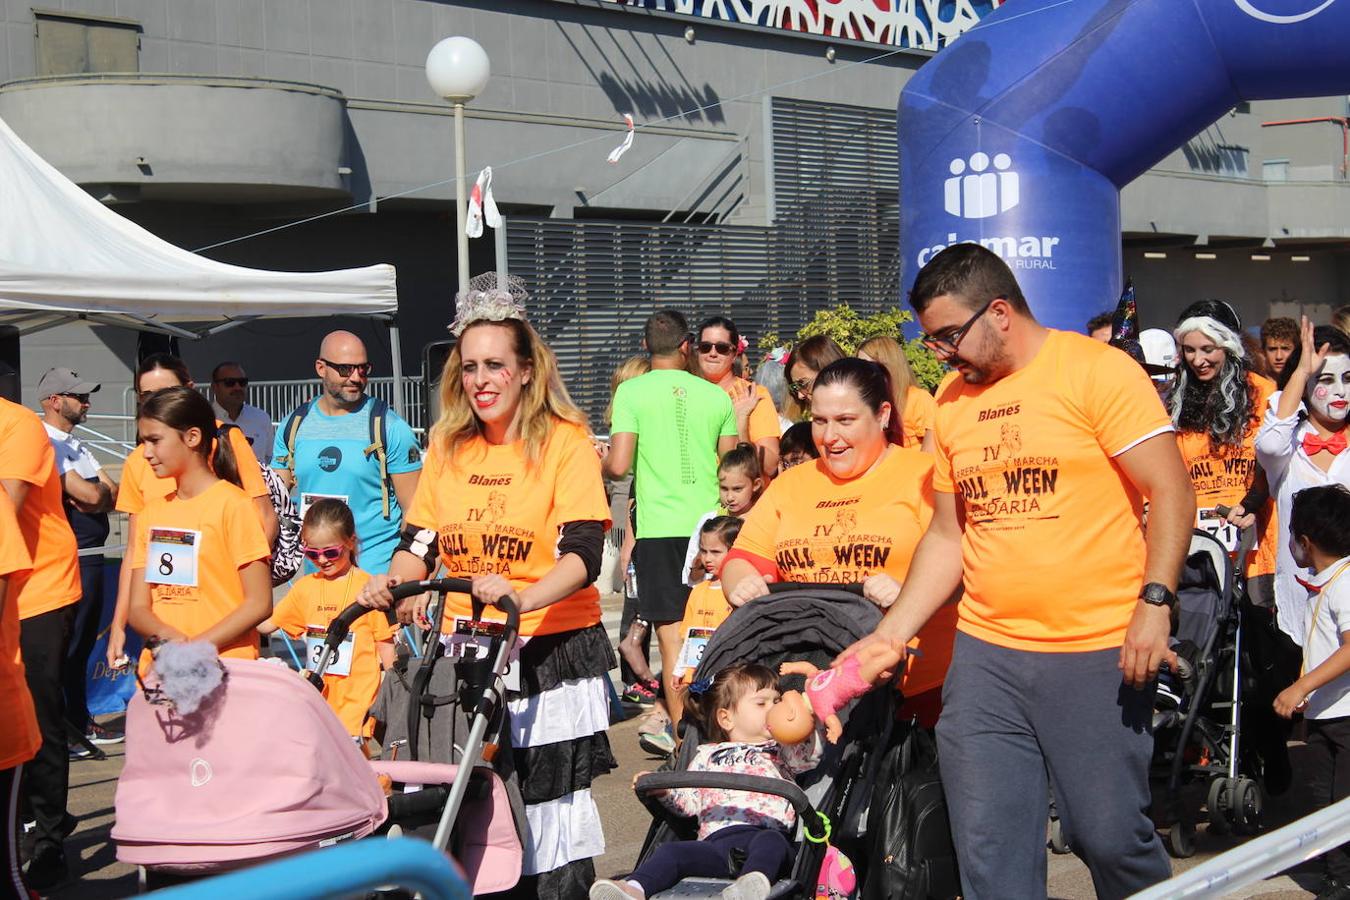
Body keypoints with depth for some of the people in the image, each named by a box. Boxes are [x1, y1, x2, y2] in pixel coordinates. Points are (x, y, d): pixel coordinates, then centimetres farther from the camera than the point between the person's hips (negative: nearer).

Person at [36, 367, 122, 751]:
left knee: (83, 643, 16)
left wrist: (99, 494, -9)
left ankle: (79, 720, 25)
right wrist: (101, 492, -1)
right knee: (64, 646, -4)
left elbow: (114, 494, 11)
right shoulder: (47, 443, -13)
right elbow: (89, 495, -21)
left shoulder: (77, 445, 18)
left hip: (91, 557, 9)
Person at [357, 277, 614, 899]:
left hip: (552, 649, -4)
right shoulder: (447, 446, 10)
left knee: (551, 806, -3)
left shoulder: (565, 441, -6)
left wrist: (522, 597, -33)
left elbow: (583, 554, -15)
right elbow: (419, 542, 11)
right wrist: (391, 582, -11)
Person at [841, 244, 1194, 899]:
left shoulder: (1097, 371, -5)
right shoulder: (951, 401, 13)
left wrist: (1155, 602, -17)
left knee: (1109, 835, 3)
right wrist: (892, 633, 9)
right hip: (984, 655, 5)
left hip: (1098, 654, -5)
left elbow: (1171, 490, -8)